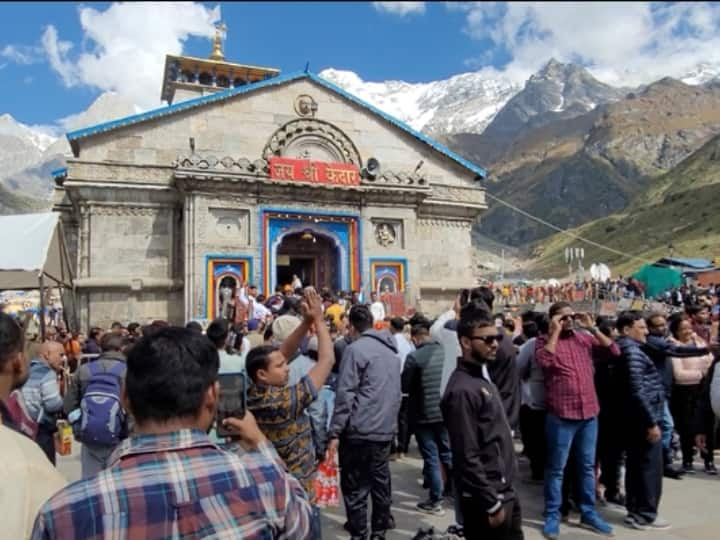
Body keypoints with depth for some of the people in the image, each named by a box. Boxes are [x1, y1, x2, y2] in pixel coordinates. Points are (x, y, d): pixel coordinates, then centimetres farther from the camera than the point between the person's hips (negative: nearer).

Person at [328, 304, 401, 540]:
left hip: (360, 431, -7)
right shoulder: (390, 350, 12)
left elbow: (345, 394, -15)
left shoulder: (355, 349, -11)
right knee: (381, 481, 15)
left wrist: (335, 432, -12)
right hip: (385, 430, 7)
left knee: (355, 488, 3)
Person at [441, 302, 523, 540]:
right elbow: (467, 457, -23)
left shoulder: (482, 378, 7)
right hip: (486, 499, -9)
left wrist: (504, 494, 15)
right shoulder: (463, 390, -22)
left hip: (505, 491, 9)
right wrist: (491, 503, -18)